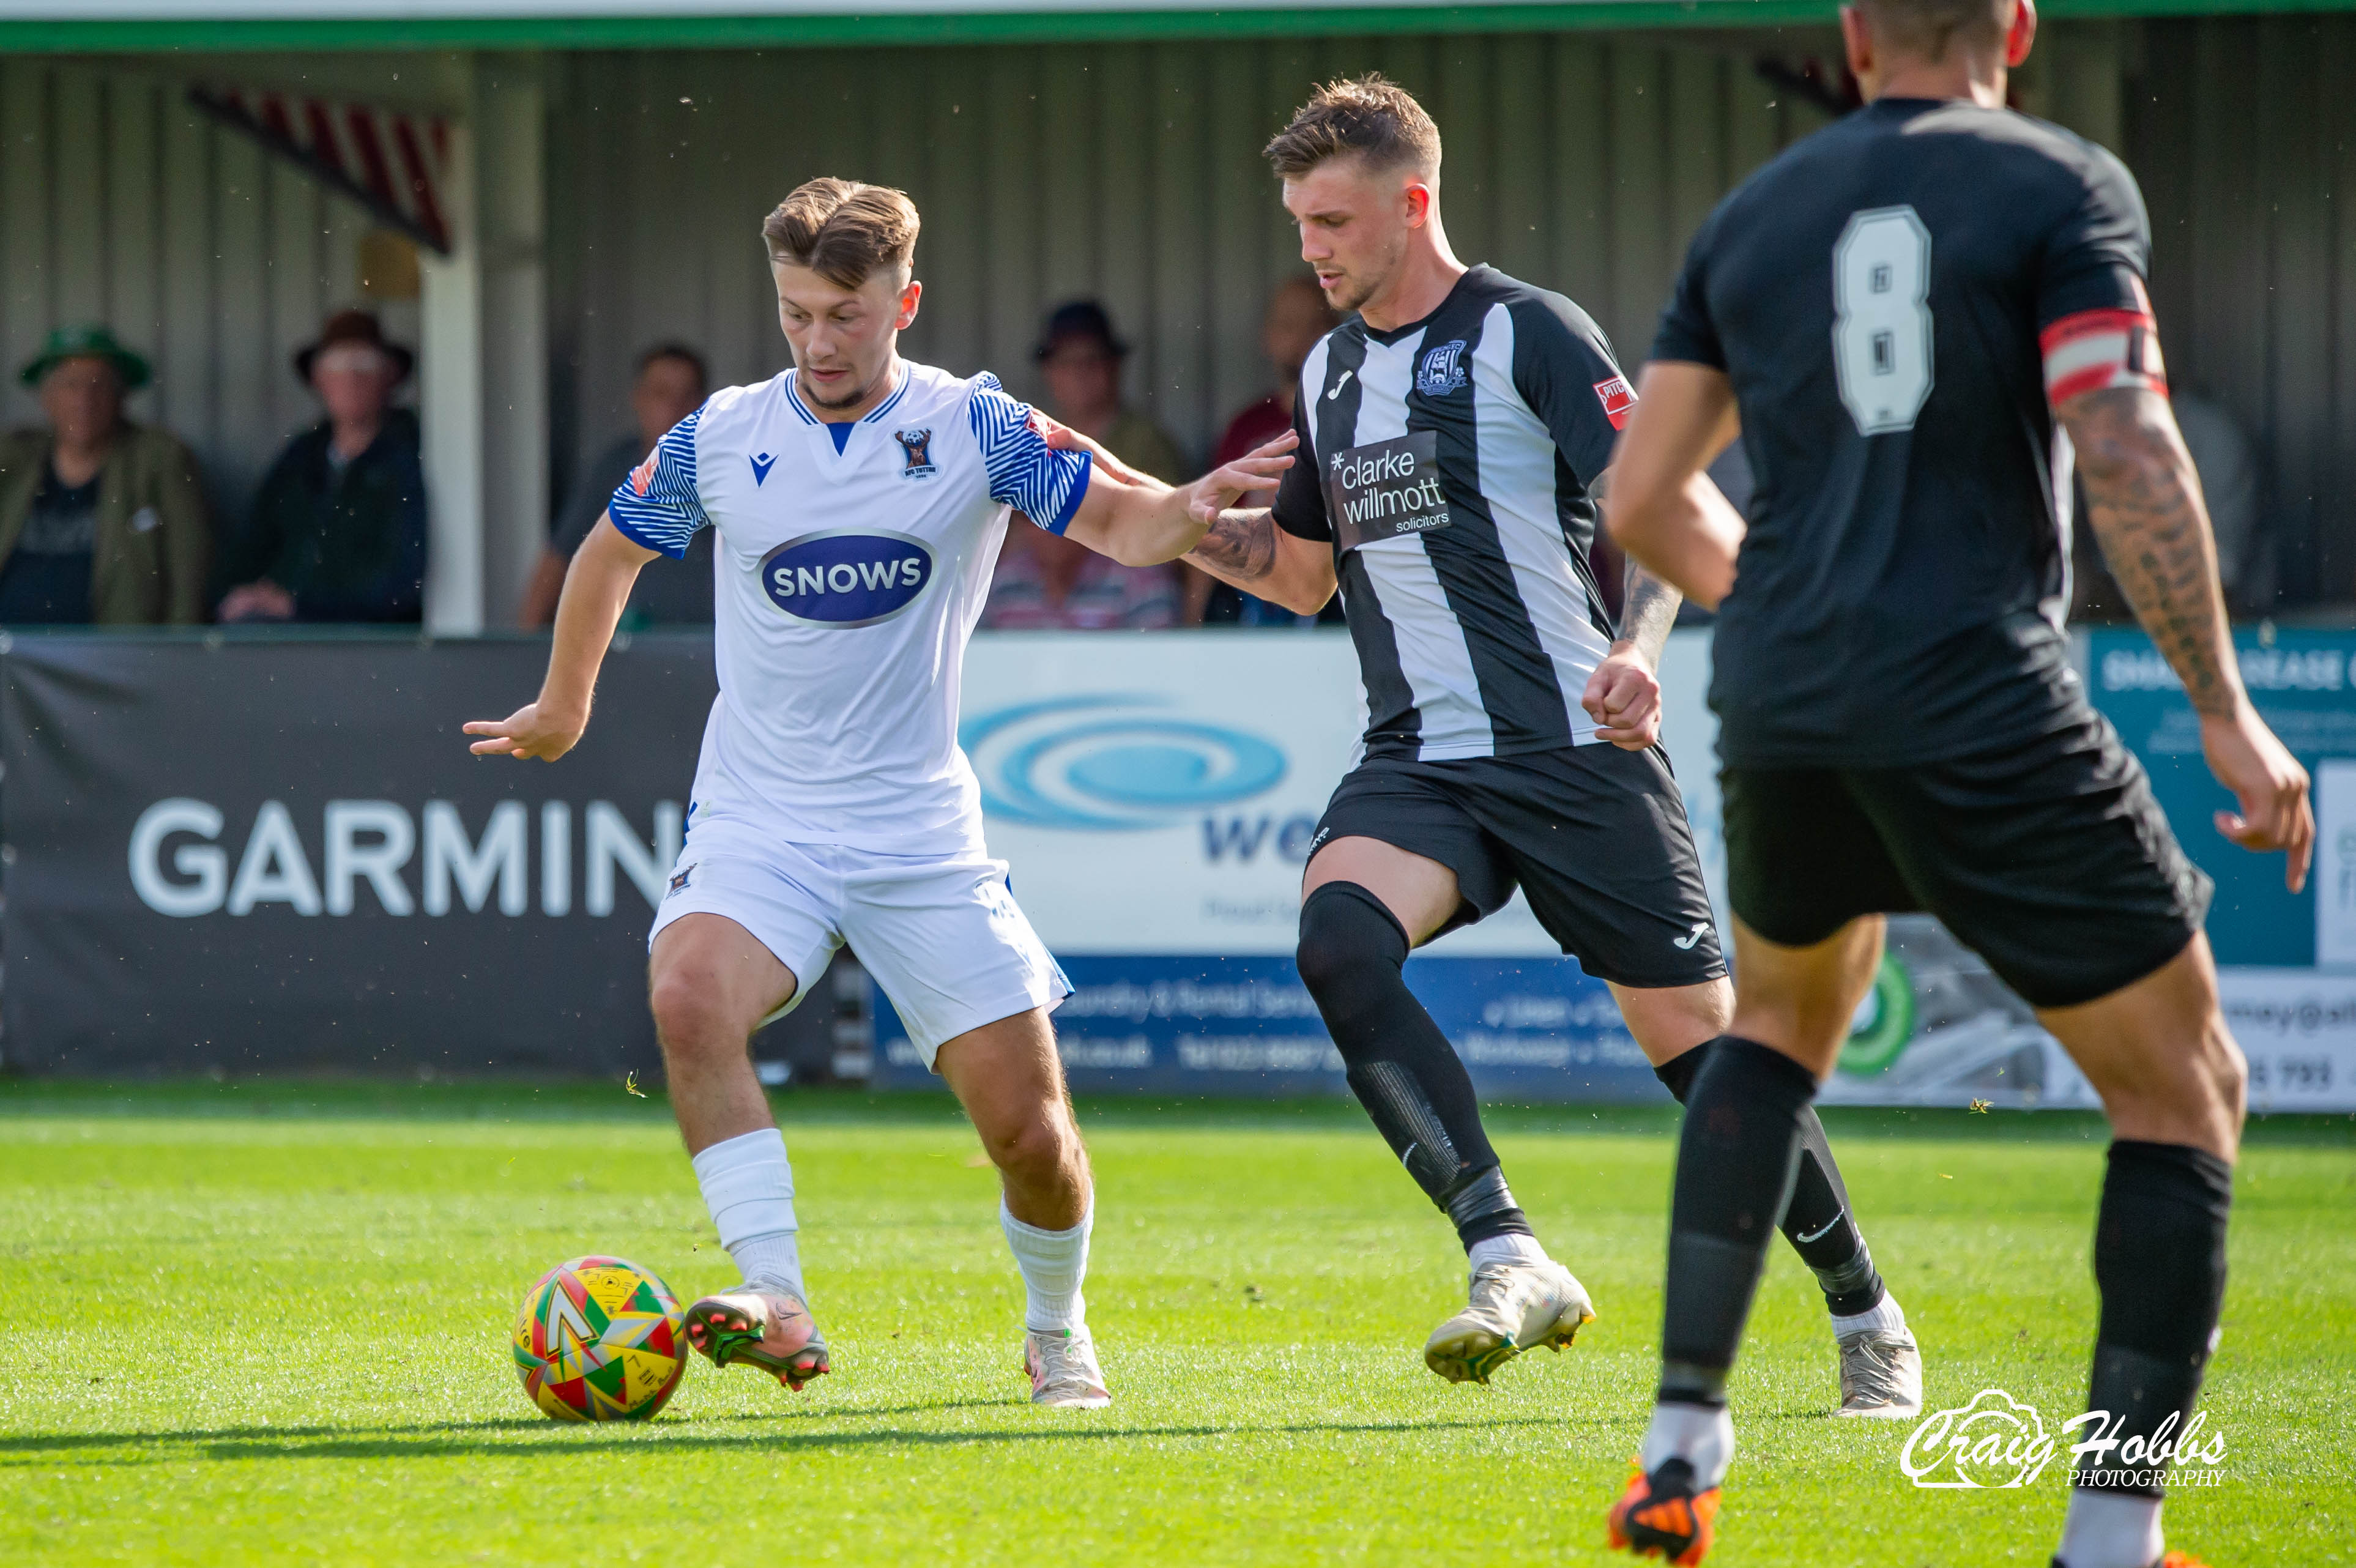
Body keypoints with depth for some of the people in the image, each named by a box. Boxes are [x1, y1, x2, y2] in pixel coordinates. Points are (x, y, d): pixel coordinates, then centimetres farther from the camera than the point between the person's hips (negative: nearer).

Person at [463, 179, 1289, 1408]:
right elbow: (612, 554, 18)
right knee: (689, 995, -32)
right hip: (757, 825, 0)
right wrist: (561, 709, 29)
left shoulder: (973, 429, -3)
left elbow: (1120, 523, -11)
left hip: (921, 834, 0)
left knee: (1029, 1129, -3)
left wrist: (1190, 509, -33)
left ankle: (1057, 1333, 27)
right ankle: (778, 1306, -32)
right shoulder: (720, 440, 1)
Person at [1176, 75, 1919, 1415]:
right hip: (1418, 757, 5)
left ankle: (1869, 1322, 17)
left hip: (1575, 751, -5)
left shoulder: (1526, 333, -5)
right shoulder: (1331, 372, 16)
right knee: (1339, 936, -26)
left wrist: (1640, 647, -30)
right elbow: (1302, 571, 28)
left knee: (1695, 1034, -3)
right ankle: (1513, 1265, -29)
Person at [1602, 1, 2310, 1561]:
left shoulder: (1752, 217, 13)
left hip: (1780, 696, 5)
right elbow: (2127, 455, -16)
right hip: (1980, 700, -5)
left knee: (1784, 1018, 33)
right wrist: (2226, 713, -14)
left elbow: (1642, 504, 16)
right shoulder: (2064, 187, -2)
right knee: (2183, 1091, 8)